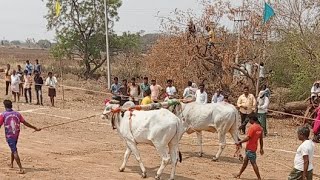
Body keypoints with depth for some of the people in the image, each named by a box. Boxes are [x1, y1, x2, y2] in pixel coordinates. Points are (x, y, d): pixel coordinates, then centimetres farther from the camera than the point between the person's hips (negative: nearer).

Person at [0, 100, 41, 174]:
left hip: (9, 136, -5)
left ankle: (21, 169, -17)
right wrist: (35, 128, 10)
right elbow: (25, 123, 3)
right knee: (14, 149, 27)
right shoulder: (17, 114, 3)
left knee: (14, 151, -8)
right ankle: (11, 164, 45)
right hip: (16, 135, 5)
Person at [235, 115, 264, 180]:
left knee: (253, 163, -4)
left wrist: (240, 142, -14)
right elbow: (261, 139, 12)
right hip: (254, 147, 9)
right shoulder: (260, 128, 7)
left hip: (250, 148, -9)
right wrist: (261, 148, 18)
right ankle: (239, 174, 30)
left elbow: (248, 138, -22)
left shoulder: (252, 127, -18)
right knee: (245, 161, 18)